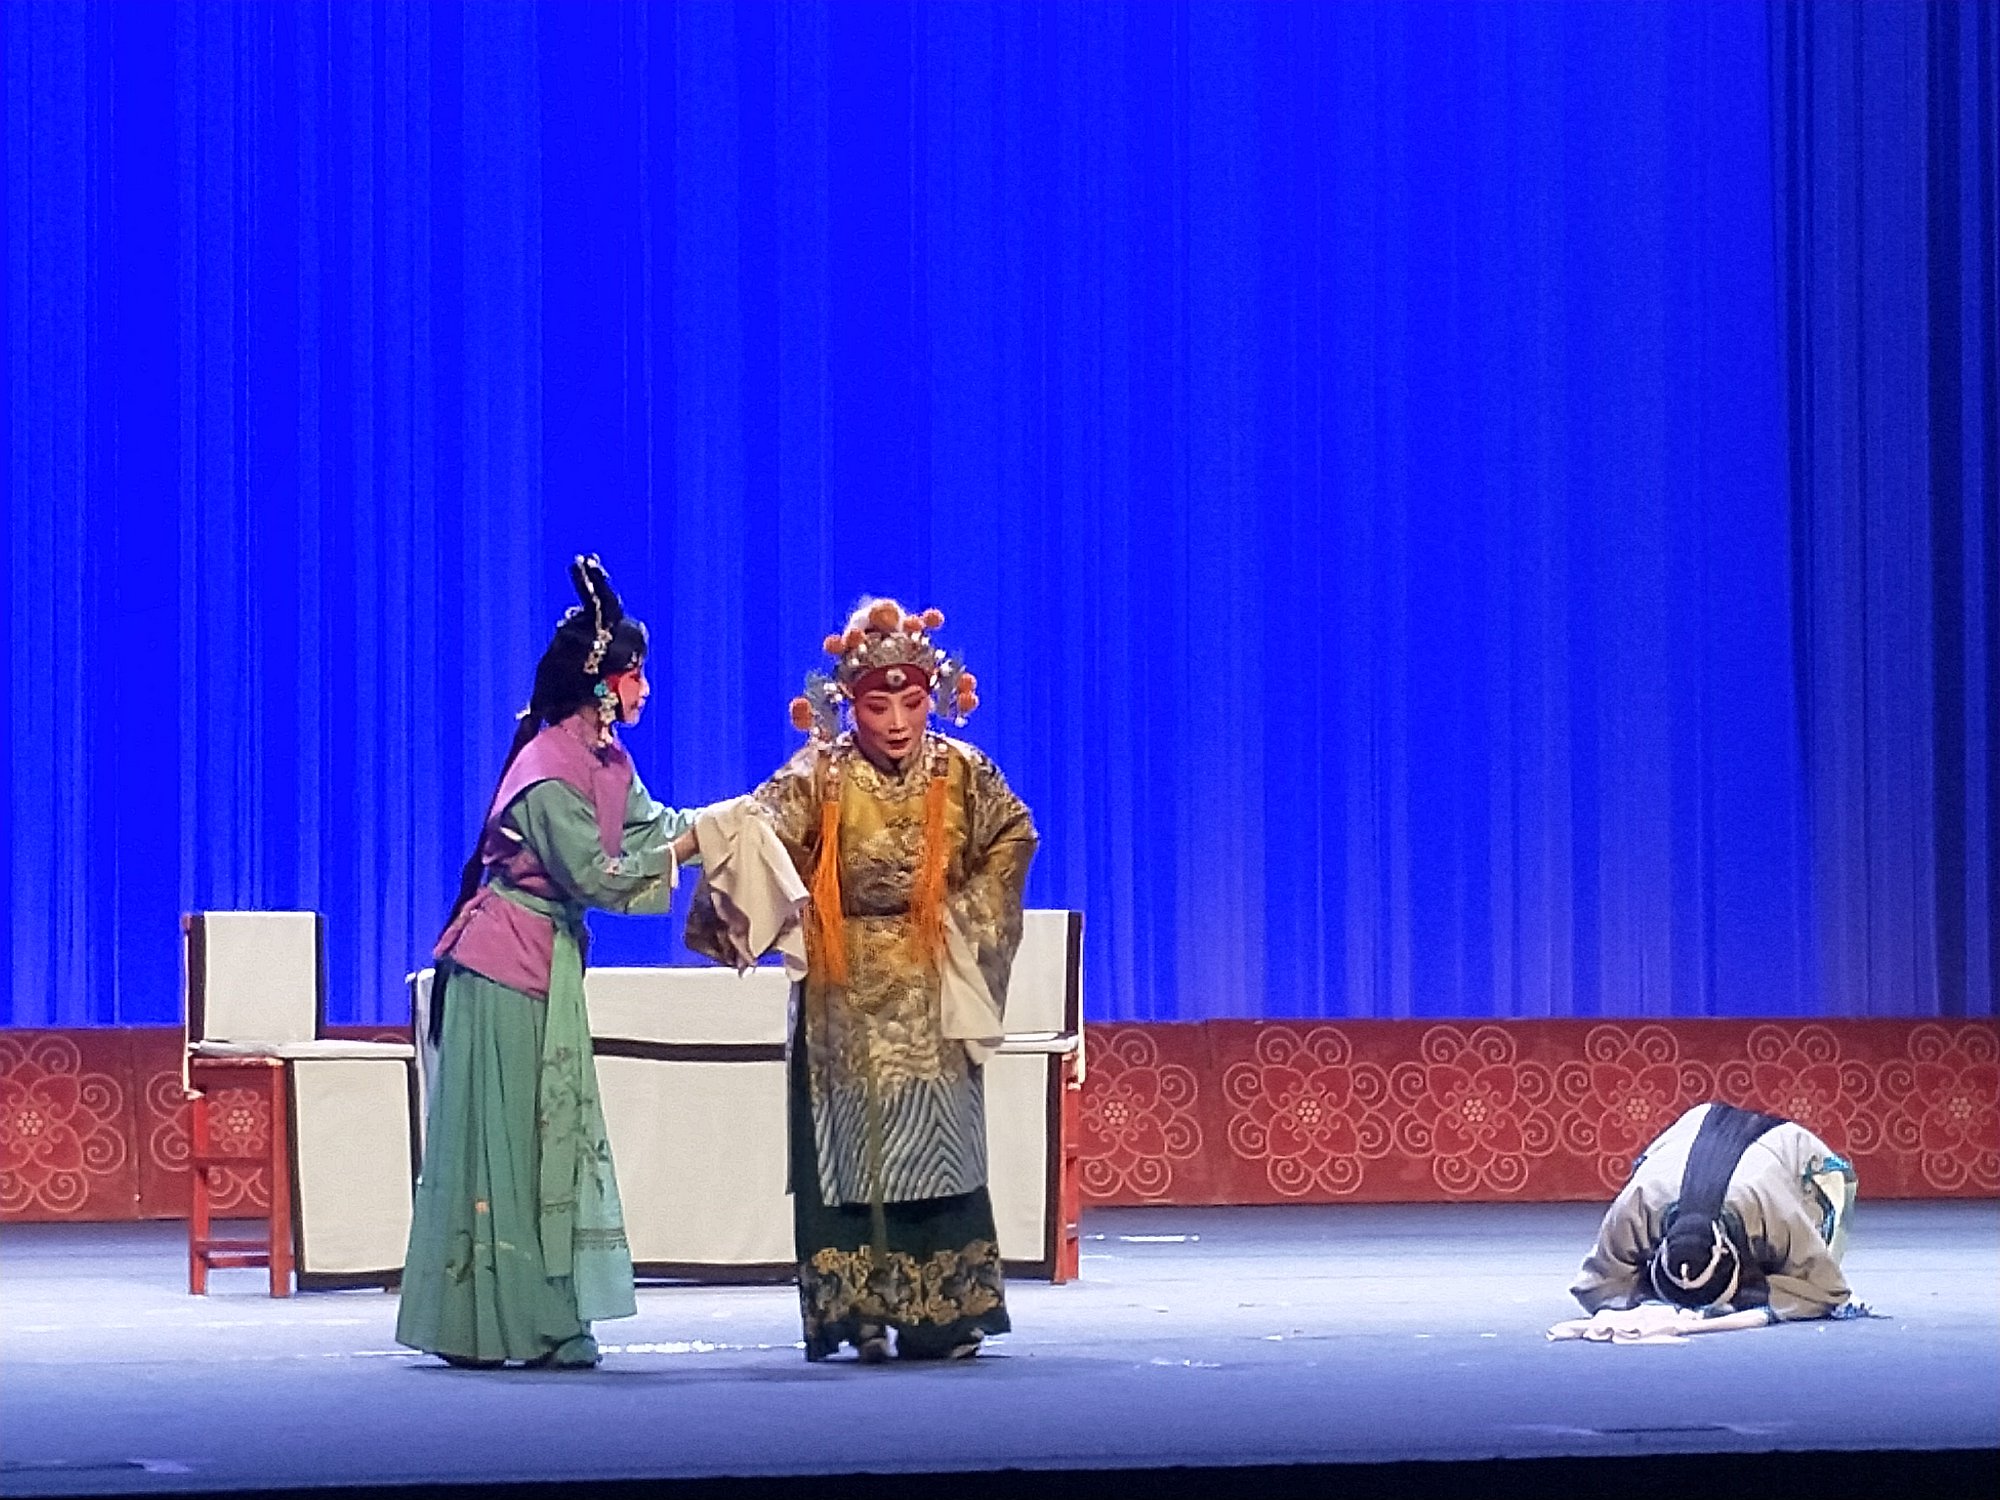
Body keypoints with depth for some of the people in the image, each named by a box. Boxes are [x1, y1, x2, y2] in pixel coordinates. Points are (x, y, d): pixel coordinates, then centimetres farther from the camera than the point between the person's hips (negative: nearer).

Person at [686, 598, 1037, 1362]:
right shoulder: (819, 778, -8)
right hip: (845, 991, -2)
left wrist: (963, 913, 2)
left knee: (935, 1145, 2)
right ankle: (857, 1313, 2)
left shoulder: (963, 774, -1)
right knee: (849, 1147, -1)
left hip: (932, 991, 2)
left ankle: (943, 1313, 6)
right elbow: (763, 830, -22)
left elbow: (1013, 839, 12)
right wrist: (730, 829, -44)